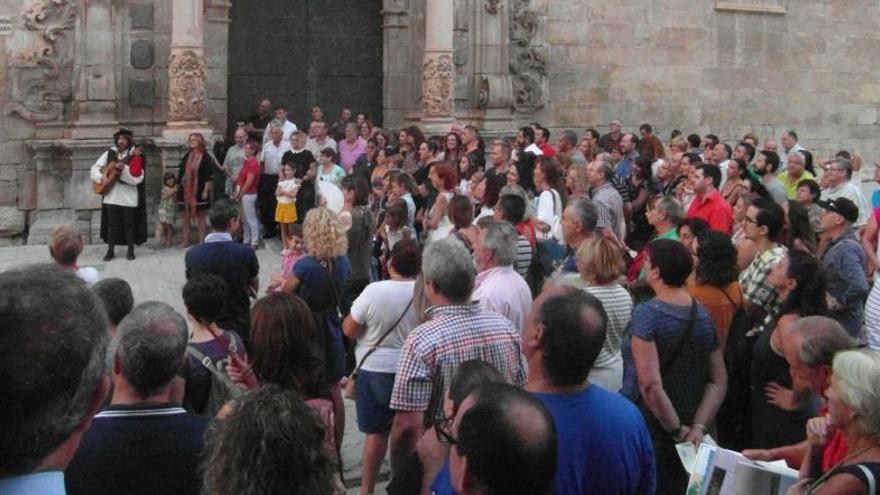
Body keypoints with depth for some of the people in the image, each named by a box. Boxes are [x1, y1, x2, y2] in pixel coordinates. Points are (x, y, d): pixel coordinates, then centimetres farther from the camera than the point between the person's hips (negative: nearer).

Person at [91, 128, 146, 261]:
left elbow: (137, 179, -15)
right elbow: (94, 168, 6)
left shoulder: (135, 156, -5)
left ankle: (130, 251, 16)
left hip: (129, 198, -3)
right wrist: (102, 178, -12)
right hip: (111, 196, 3)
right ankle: (110, 251, 16)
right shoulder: (110, 153, 5)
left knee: (129, 225, 5)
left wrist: (124, 169, -27)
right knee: (112, 225, 8)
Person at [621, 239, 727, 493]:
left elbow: (650, 384, -24)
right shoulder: (704, 315, 2)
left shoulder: (647, 314, -18)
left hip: (644, 426, -6)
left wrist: (677, 430, -15)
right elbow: (719, 381, 2)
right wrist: (698, 427, -4)